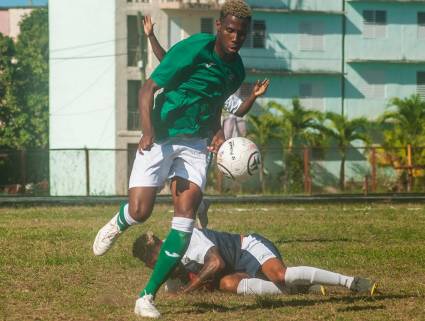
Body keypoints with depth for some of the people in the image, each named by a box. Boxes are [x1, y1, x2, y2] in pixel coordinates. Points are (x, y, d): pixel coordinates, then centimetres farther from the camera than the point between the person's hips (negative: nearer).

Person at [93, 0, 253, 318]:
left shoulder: (236, 69, 6)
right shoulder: (192, 50, -16)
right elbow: (147, 90, -16)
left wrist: (217, 134, 3)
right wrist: (148, 132, -29)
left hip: (196, 145, 5)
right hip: (161, 137, -5)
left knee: (185, 221, -10)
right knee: (140, 211, -14)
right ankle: (117, 224, 28)